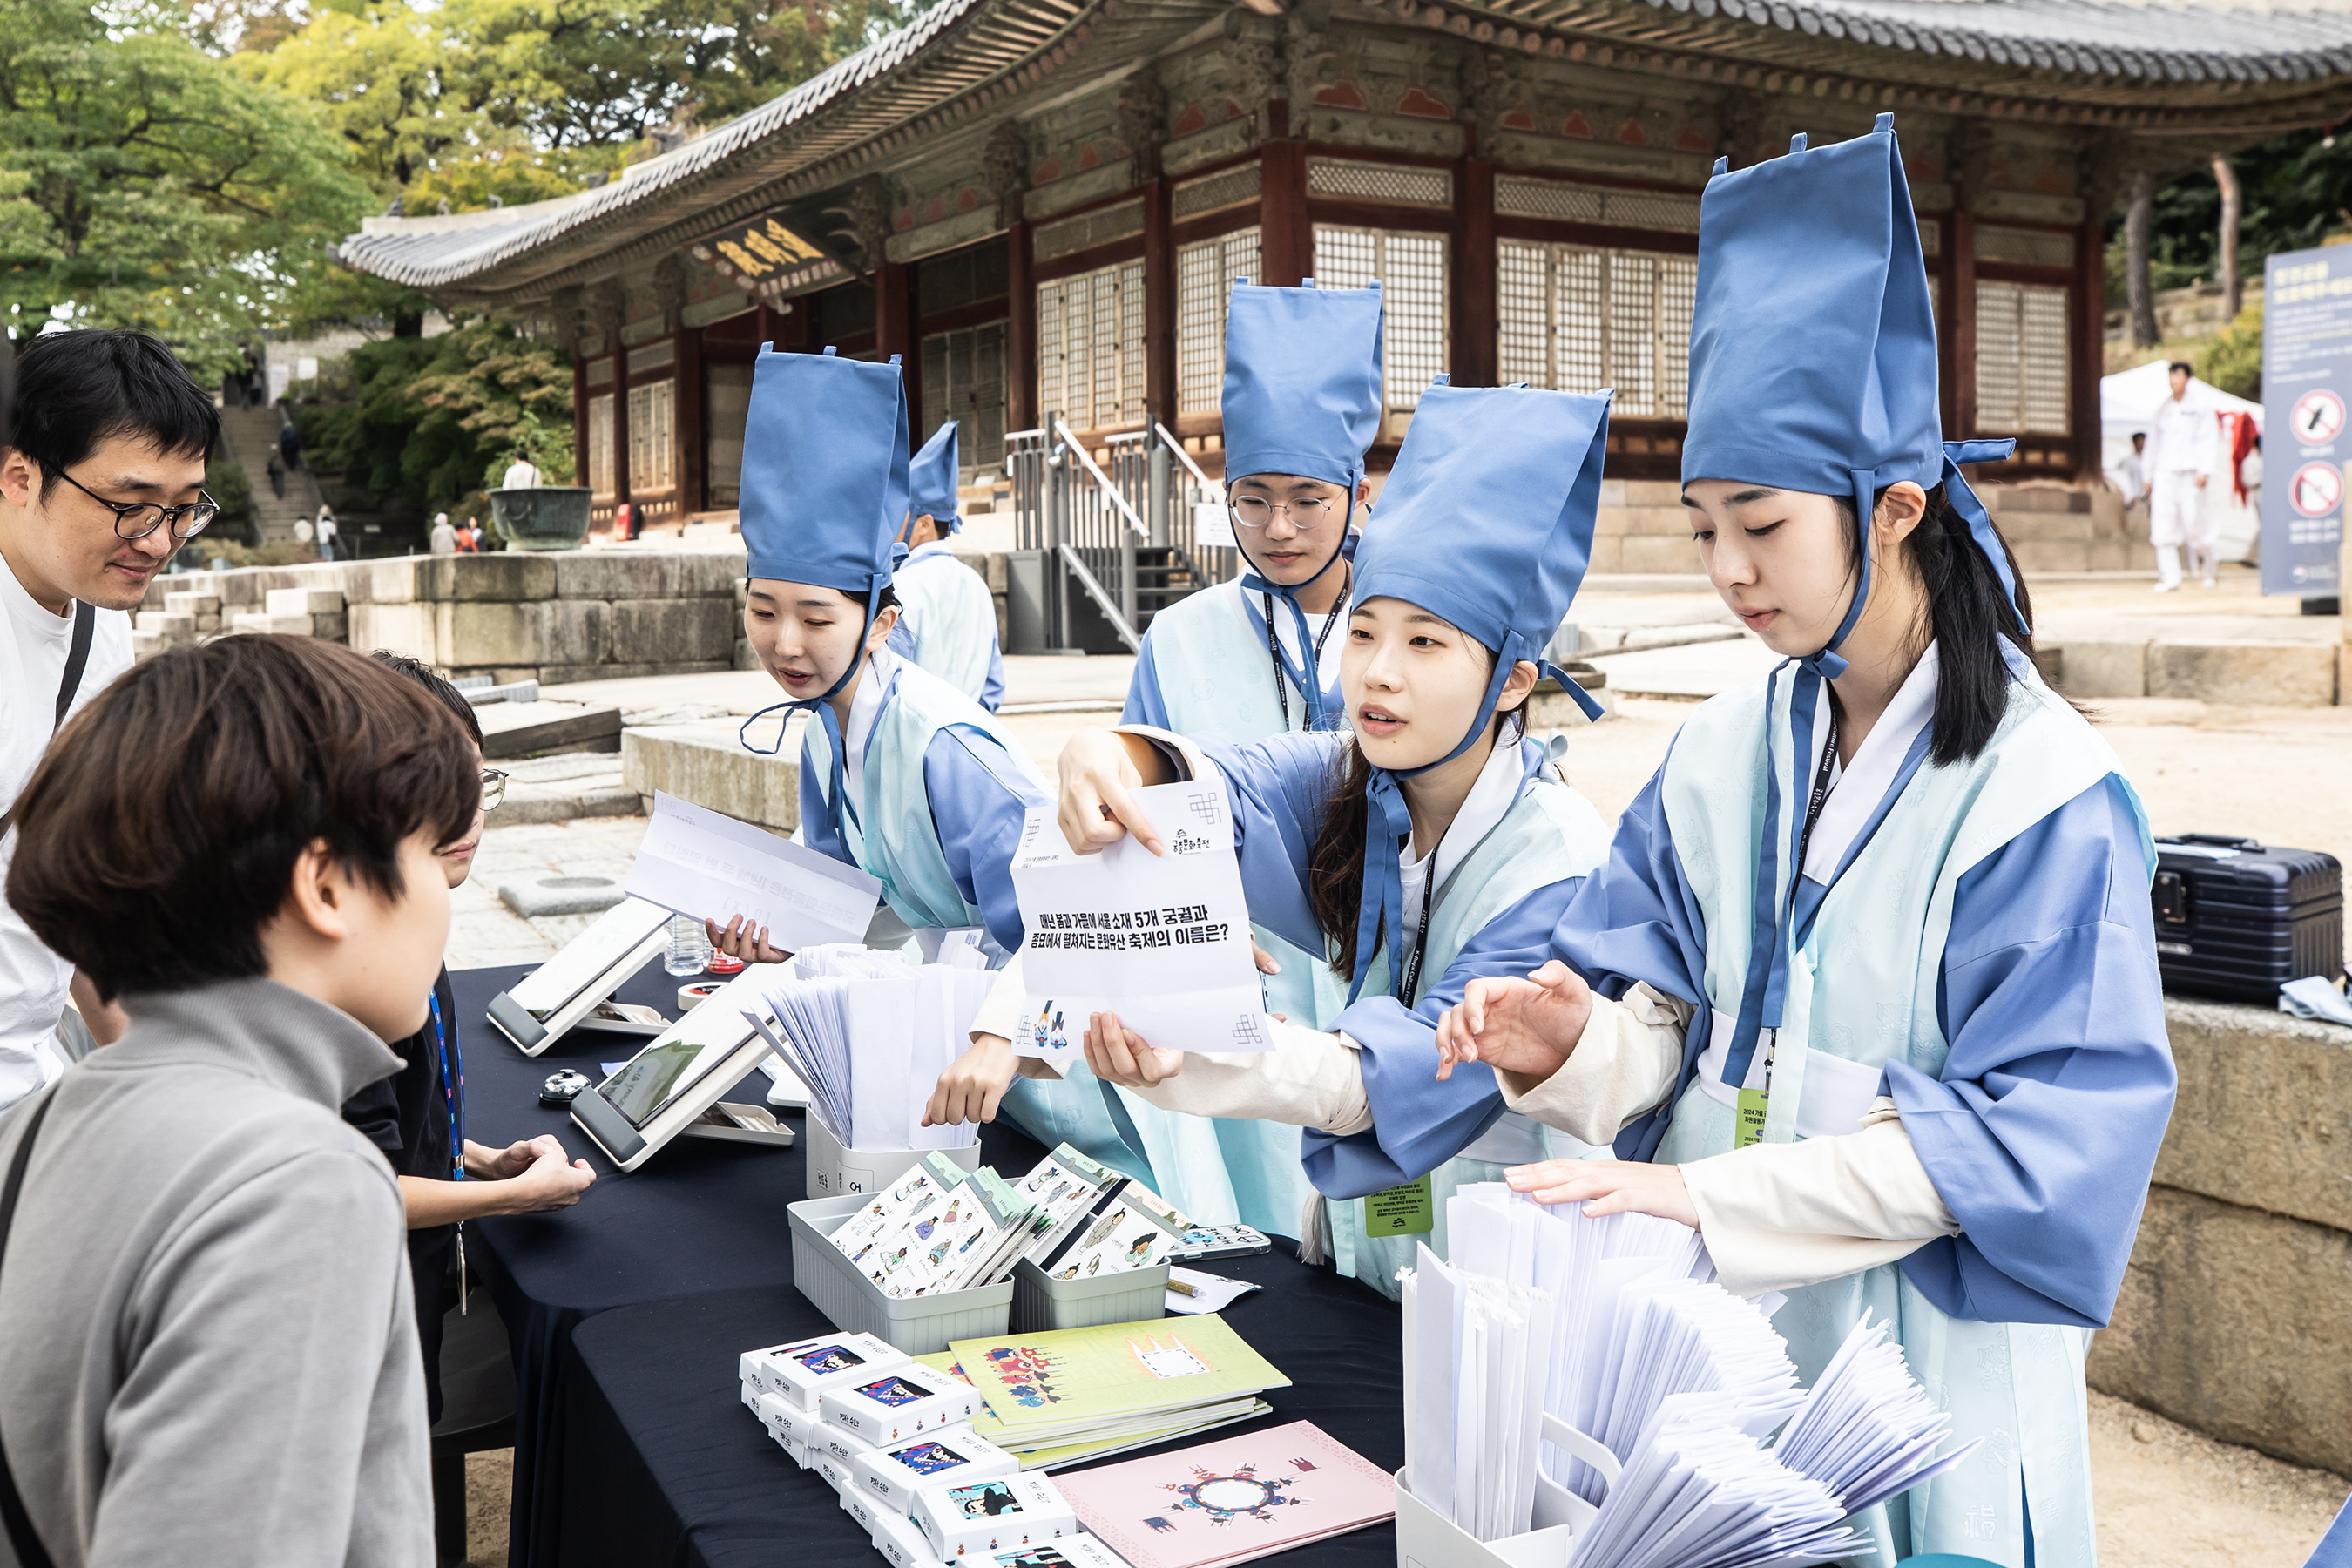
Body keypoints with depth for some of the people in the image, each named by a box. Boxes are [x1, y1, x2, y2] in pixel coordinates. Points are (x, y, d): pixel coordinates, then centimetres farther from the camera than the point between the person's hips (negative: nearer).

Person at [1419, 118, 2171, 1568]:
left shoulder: (2046, 789, -16)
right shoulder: (1724, 750, 2)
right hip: (1704, 1326, 5)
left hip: (1920, 1352, -5)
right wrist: (1576, 1047, -22)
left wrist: (1707, 1196, -25)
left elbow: (2035, 1126, -20)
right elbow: (1670, 1013, 2)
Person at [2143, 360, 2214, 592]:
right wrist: (2149, 474, 14)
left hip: (2189, 472, -3)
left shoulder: (2200, 407, 4)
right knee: (2163, 526, -6)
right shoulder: (2162, 409, 15)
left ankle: (2208, 570, 18)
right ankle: (2169, 577, -4)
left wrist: (2204, 470, -11)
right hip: (2164, 473, 3)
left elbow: (2206, 440, -1)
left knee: (2194, 522, -3)